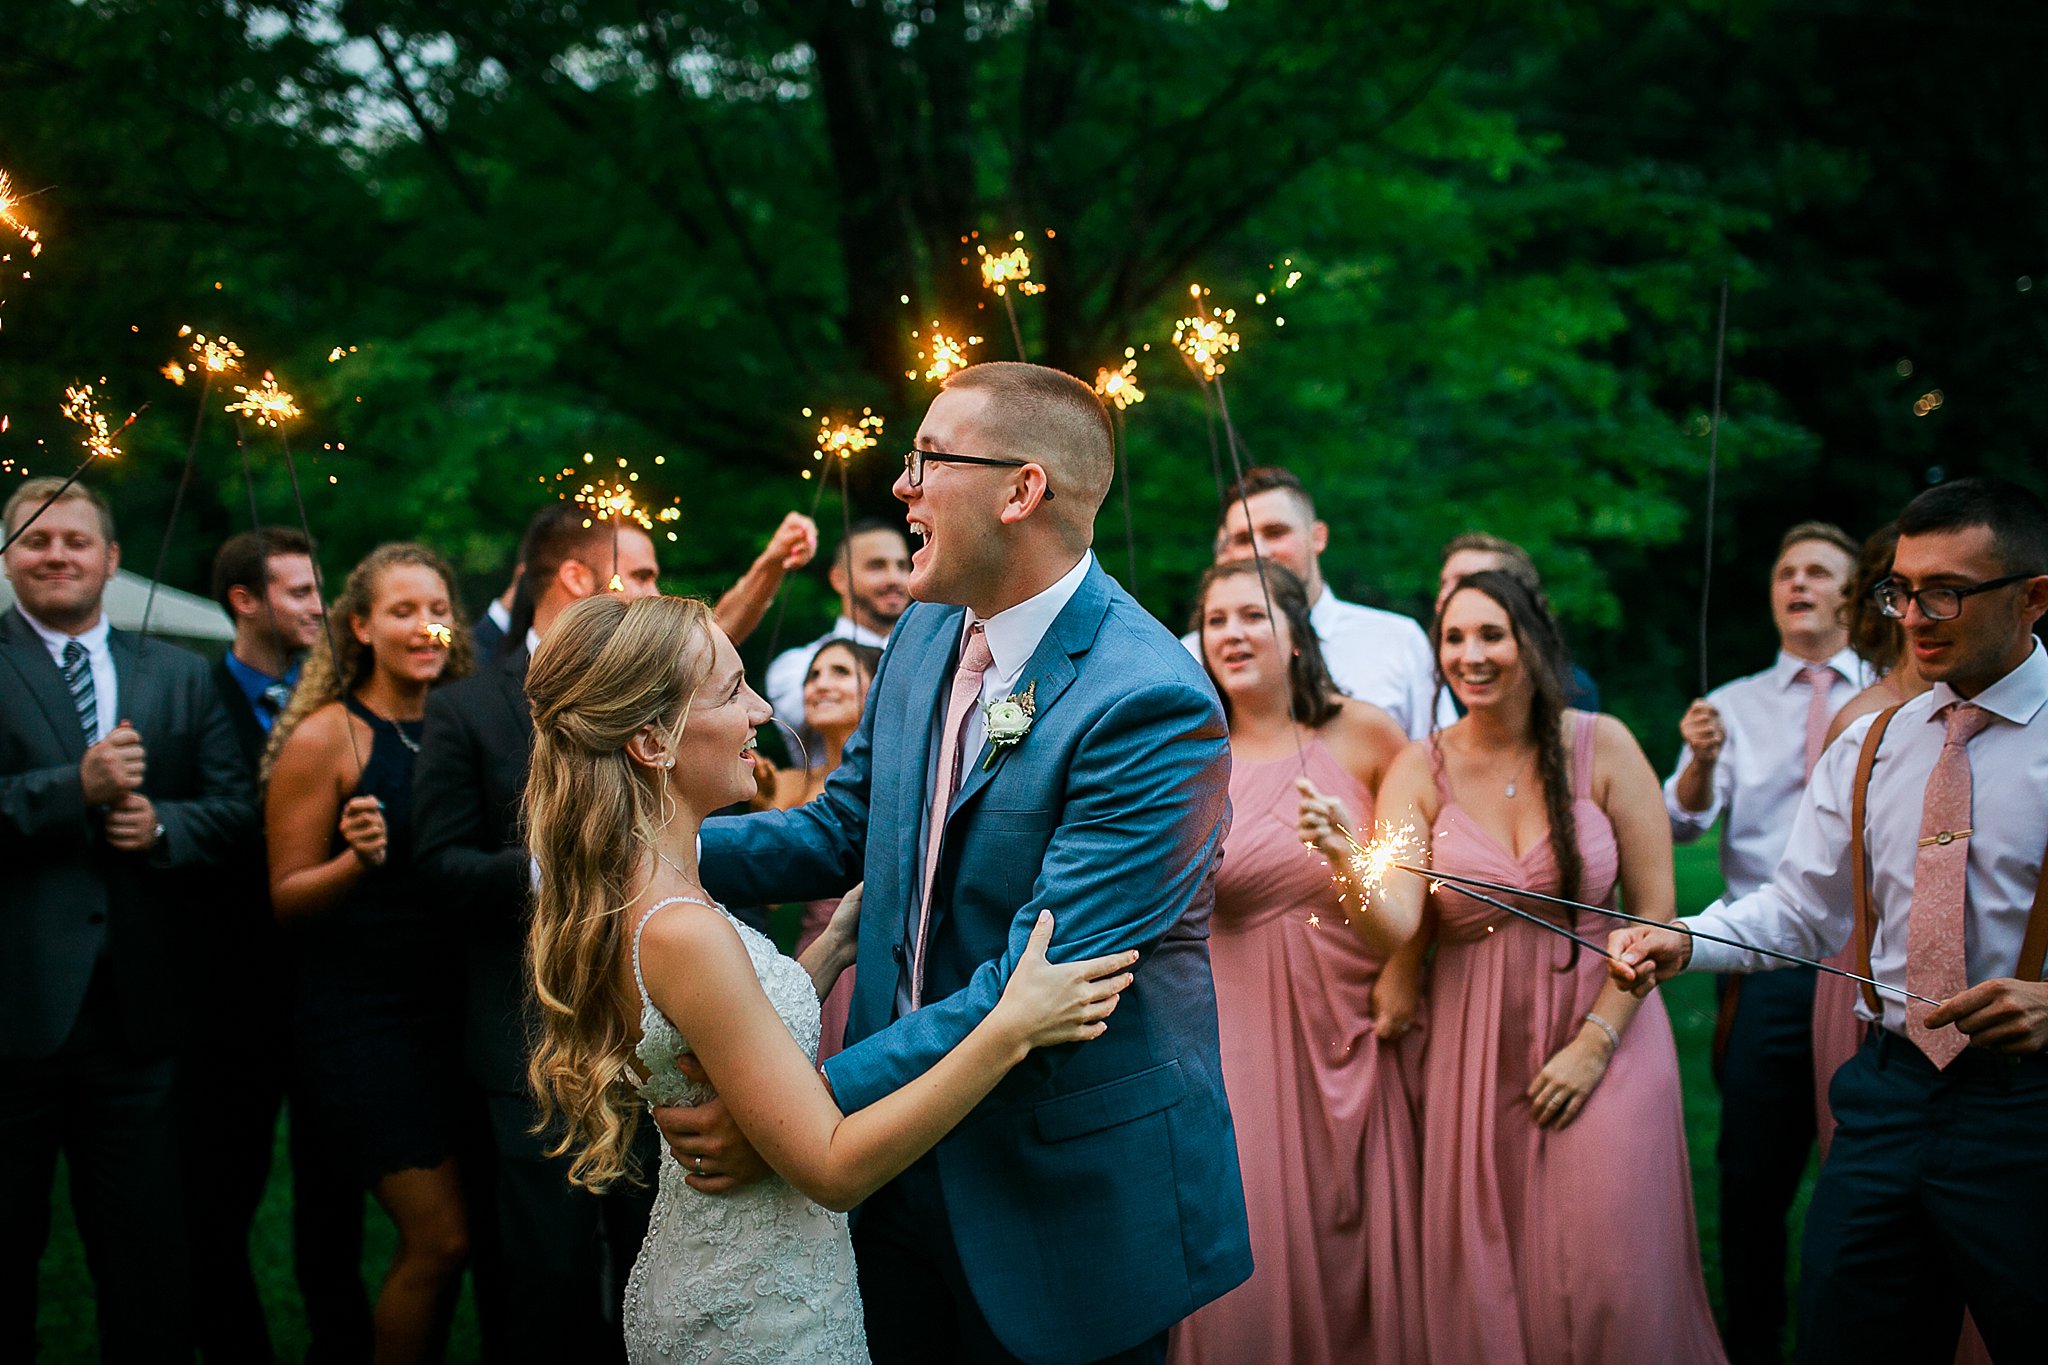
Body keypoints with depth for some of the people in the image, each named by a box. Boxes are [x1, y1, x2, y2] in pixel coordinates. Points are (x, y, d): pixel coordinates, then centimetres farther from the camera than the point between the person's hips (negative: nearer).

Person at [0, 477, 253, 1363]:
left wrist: (163, 824, -10)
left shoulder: (180, 676, 13)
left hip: (132, 1013, 3)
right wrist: (76, 787, -21)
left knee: (147, 1265, 9)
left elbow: (236, 809, 8)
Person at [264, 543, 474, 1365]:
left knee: (436, 1240, 9)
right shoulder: (326, 736, -8)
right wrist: (357, 860, -26)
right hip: (364, 1014, -6)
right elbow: (286, 897, -8)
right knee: (441, 1237, -9)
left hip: (451, 1010, 6)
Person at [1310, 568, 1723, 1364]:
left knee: (1603, 1278, -4)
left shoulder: (1601, 746, -3)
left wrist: (1596, 1042, -8)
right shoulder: (1421, 770, -1)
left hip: (1603, 1034, -1)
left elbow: (1654, 910, -2)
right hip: (1477, 1051, 1)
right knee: (1489, 1283, 5)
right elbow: (1394, 927, -13)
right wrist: (1345, 857, -32)